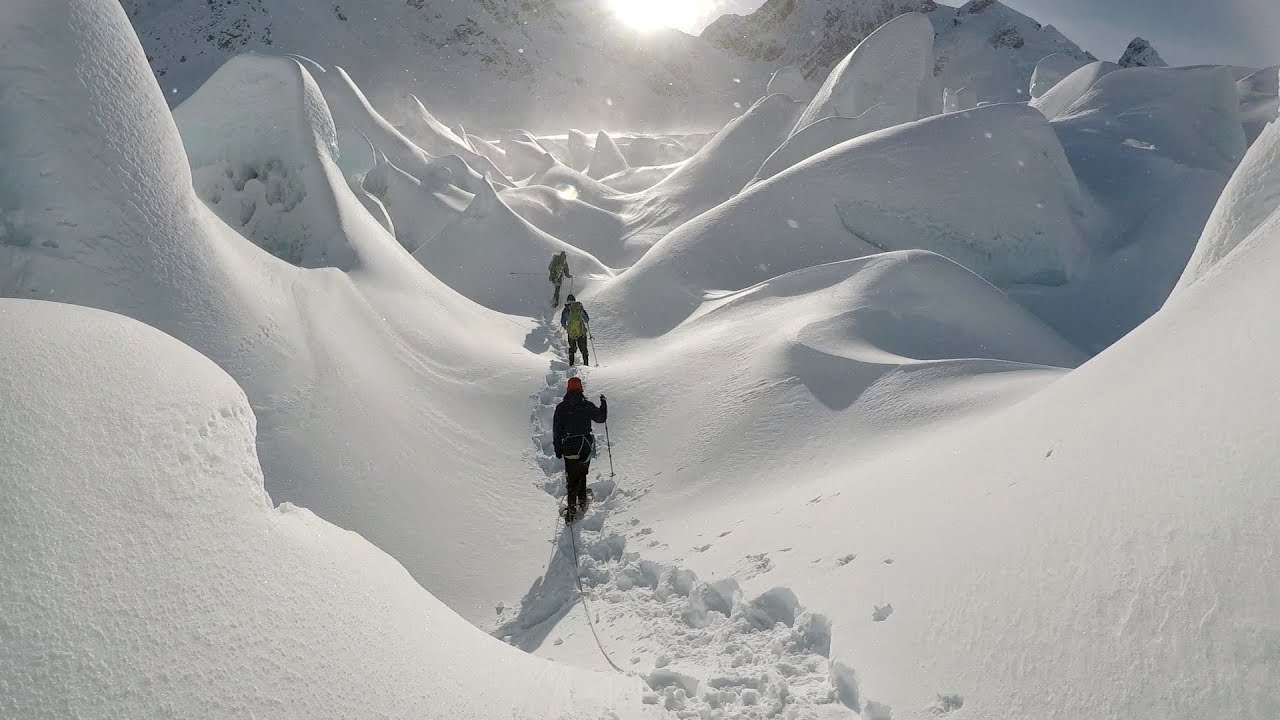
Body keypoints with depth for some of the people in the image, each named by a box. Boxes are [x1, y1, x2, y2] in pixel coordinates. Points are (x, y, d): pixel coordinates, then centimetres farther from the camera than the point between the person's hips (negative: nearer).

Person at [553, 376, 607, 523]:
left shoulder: (561, 407, -3)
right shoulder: (587, 405, -5)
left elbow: (556, 430, -1)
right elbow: (601, 418, 9)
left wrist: (558, 448, 6)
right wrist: (604, 404, 26)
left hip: (569, 447, -1)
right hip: (586, 446, 1)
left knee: (571, 477, 3)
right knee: (582, 474, 20)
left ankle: (572, 507, -7)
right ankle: (582, 502, 25)